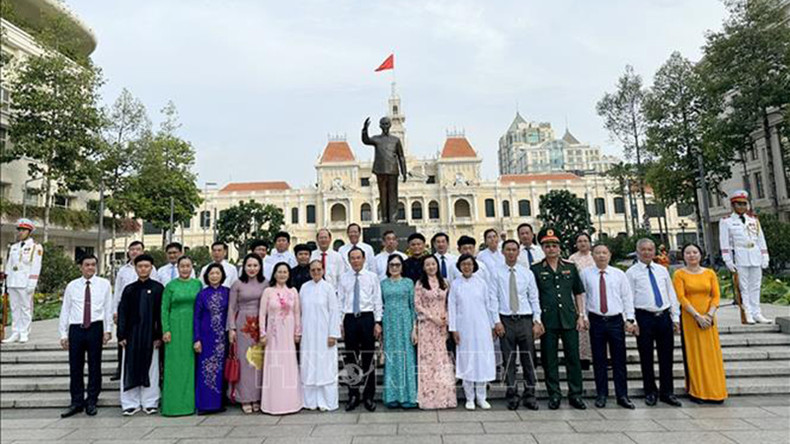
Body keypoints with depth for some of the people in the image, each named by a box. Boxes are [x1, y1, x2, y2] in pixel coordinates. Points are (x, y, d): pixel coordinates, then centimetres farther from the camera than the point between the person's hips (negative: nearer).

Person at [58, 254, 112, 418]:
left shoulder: (104, 284, 2)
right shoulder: (72, 286, 6)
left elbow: (108, 308, 2)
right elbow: (65, 310, 8)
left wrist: (108, 330, -3)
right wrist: (63, 334, 4)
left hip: (95, 328, -1)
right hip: (75, 329, 1)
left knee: (94, 366, 6)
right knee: (75, 367, 7)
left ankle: (91, 402, 19)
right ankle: (77, 402, 20)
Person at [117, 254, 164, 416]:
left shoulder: (158, 288, 0)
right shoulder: (129, 289, 7)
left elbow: (161, 313, -1)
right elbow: (122, 312, 6)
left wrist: (159, 335, -6)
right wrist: (121, 335, -2)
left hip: (150, 334, -2)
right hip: (132, 334, 2)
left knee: (150, 367, 4)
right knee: (130, 368, 5)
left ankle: (149, 402, 16)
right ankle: (131, 403, 17)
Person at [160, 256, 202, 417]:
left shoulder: (197, 284, 7)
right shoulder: (171, 285, 2)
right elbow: (164, 308, 1)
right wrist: (166, 330, -7)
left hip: (193, 328, 2)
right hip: (176, 327, -1)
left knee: (191, 364, 6)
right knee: (175, 365, 2)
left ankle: (191, 402, 16)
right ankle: (174, 403, 12)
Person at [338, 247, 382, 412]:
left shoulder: (372, 277, 3)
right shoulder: (344, 278, 7)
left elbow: (377, 301, 1)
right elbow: (340, 301, 7)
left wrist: (377, 322, -5)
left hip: (367, 318, -1)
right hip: (349, 319, 2)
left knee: (368, 358, 4)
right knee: (351, 359, 9)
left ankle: (369, 396, 17)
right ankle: (353, 395, 22)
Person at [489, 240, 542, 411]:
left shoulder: (527, 273, 6)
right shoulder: (496, 273, 1)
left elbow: (534, 298, 6)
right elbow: (493, 299, -2)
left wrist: (537, 321, 0)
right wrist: (497, 321, -8)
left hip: (525, 319, 1)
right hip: (506, 319, -1)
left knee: (528, 358, 6)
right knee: (509, 358, 5)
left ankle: (530, 395, 18)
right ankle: (512, 395, 17)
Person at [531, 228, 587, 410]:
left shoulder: (570, 267, 10)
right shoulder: (536, 270, 1)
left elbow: (579, 293, 13)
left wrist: (581, 315, 7)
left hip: (569, 319, 2)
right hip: (548, 321, -2)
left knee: (573, 357, 6)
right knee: (549, 359, 5)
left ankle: (575, 394, 19)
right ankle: (554, 394, 18)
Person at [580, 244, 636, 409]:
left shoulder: (619, 274, 5)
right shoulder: (585, 274, 2)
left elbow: (627, 297, 6)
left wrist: (630, 319, 0)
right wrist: (583, 316, -4)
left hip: (616, 321, 1)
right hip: (596, 321, -1)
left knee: (619, 359, 5)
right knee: (598, 359, 6)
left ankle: (622, 396, 17)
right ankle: (601, 395, 18)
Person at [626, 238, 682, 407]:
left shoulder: (662, 270, 12)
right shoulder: (631, 273, -1)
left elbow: (672, 294, 13)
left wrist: (675, 317, 7)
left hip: (664, 316, 4)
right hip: (644, 317, -4)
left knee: (666, 357, 10)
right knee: (646, 357, 5)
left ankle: (667, 392, 23)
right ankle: (650, 392, 19)